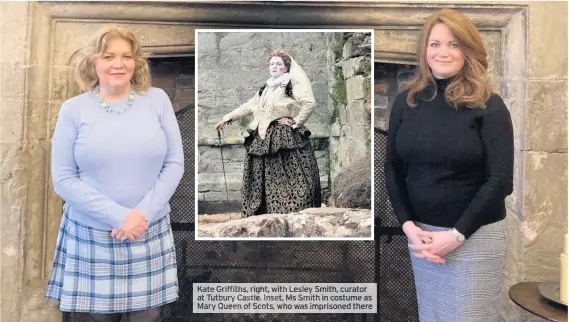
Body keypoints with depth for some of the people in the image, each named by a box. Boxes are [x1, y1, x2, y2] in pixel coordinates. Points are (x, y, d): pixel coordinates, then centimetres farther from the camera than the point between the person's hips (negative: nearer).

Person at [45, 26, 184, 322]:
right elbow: (63, 180, -5)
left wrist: (143, 213, -12)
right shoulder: (73, 109, -3)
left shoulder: (157, 100, -1)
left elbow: (175, 164, -1)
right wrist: (118, 216, -15)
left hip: (150, 231, 1)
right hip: (90, 234, 0)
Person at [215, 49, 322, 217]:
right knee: (265, 180, 7)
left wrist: (296, 122, -9)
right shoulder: (265, 88, 19)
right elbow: (248, 106, 22)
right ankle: (265, 213, 14)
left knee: (288, 179, -10)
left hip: (285, 139, -7)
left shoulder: (292, 85, -1)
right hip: (264, 140, 7)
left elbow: (309, 103, -12)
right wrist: (227, 118, 20)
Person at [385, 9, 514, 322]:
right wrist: (408, 224, -7)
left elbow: (500, 180, -11)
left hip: (475, 235, -3)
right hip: (421, 232, 3)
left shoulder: (488, 106, -8)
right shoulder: (406, 101, 1)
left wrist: (457, 234, -15)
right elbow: (393, 168, 3)